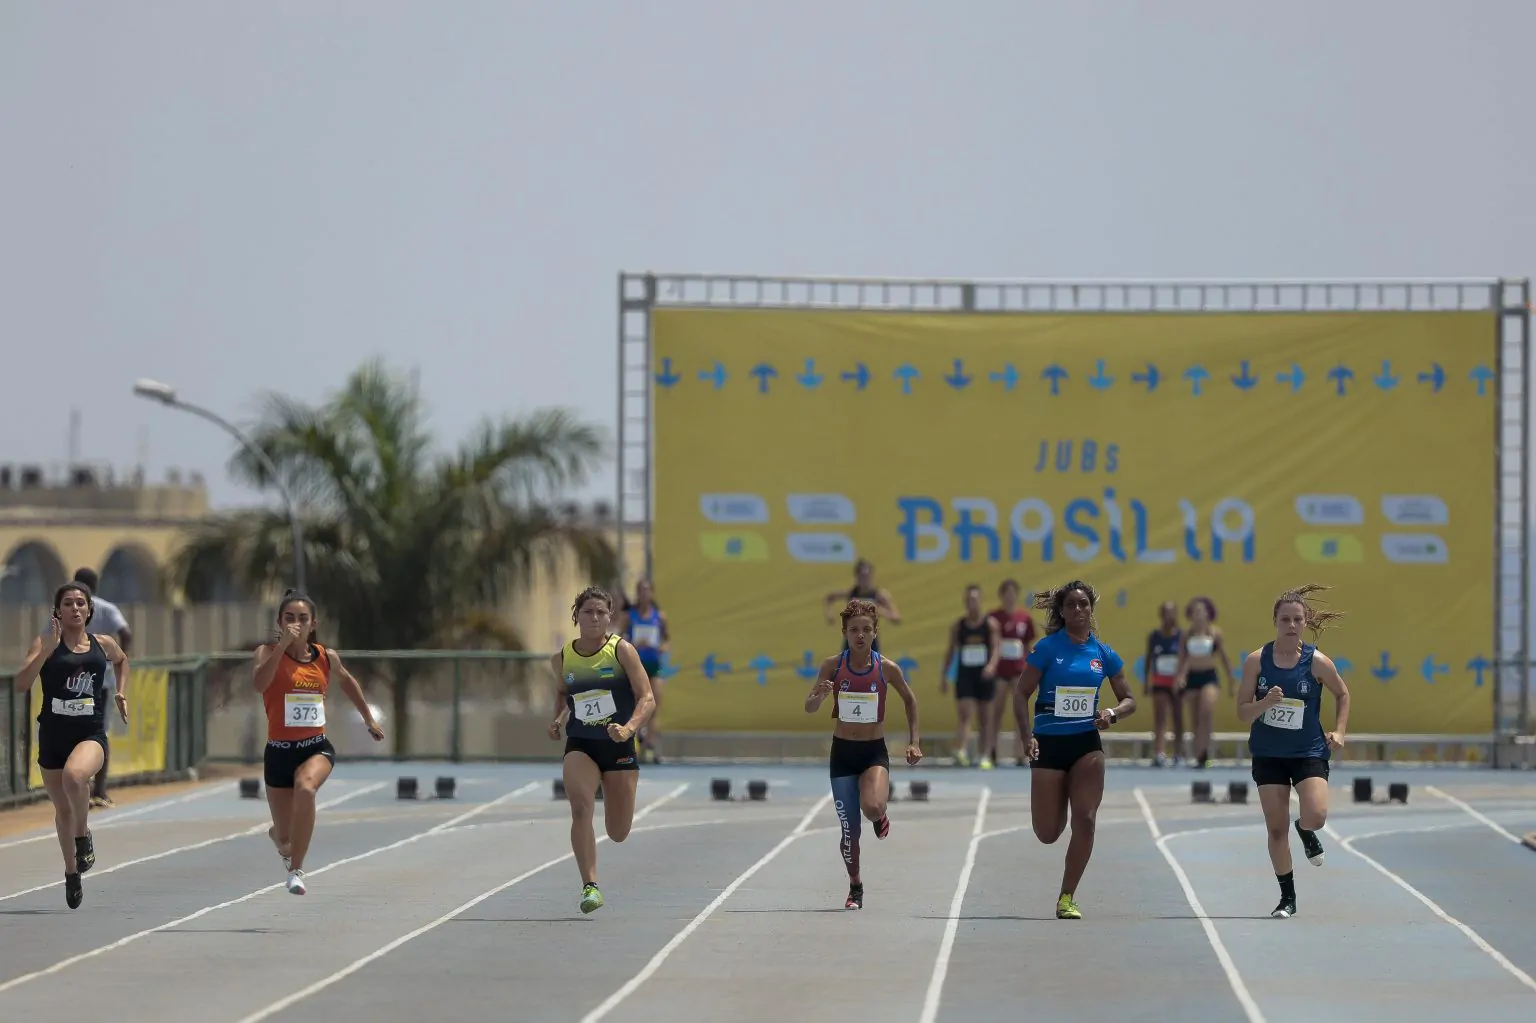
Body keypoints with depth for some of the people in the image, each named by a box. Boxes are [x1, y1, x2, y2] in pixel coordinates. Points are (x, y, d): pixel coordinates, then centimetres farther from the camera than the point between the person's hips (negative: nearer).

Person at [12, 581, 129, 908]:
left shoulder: (103, 645, 5)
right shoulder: (45, 644, -2)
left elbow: (121, 661, 30)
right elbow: (21, 684, -16)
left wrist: (122, 693, 17)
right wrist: (45, 651, -25)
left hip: (91, 735, -1)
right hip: (53, 735, 1)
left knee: (74, 775, -35)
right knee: (63, 809, 13)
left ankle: (84, 835, -10)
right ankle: (72, 872, 36)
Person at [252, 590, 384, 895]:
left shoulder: (327, 658, 4)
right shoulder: (269, 652, -7)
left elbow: (347, 681, 26)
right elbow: (259, 683, -29)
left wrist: (369, 718, 31)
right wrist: (283, 645, -31)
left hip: (317, 747, 1)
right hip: (279, 751, -1)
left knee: (305, 786, -37)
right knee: (287, 841, 8)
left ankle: (296, 870, -27)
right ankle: (279, 836, 52)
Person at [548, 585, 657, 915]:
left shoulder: (622, 650, -7)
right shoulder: (562, 659, 2)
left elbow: (647, 699, -13)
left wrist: (629, 728, -29)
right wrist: (558, 719, 6)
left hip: (619, 746, -1)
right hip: (579, 746, 1)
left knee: (618, 834, 7)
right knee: (581, 808, -28)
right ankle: (590, 886, -26)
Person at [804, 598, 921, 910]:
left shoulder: (887, 669, -8)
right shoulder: (833, 665, -6)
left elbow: (910, 700, 9)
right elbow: (809, 708, -3)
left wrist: (913, 742, 4)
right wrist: (820, 696, -26)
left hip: (875, 752, -1)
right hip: (843, 752, 1)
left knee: (872, 808, -29)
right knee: (849, 828, 3)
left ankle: (880, 816, 9)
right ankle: (855, 887, 26)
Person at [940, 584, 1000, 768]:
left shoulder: (990, 624, 0)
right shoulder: (958, 625, 5)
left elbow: (995, 648, -9)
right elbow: (950, 650, 12)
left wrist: (992, 665, -29)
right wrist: (944, 675, 9)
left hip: (985, 675, 0)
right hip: (964, 675, 0)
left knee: (986, 717, 7)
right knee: (965, 713, -14)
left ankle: (985, 756, 12)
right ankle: (961, 751, -28)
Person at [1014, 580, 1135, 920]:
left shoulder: (1103, 653, 4)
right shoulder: (1047, 648, -4)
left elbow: (1129, 700, 12)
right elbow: (1021, 694, -4)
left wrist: (1113, 713, -11)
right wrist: (1027, 735, -17)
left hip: (1087, 743, 2)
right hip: (1049, 744, -2)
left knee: (1085, 820, -13)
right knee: (1047, 834, 3)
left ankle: (1067, 898, -1)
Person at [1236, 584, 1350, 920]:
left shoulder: (1317, 662, -9)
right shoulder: (1256, 661, -7)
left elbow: (1342, 694, 9)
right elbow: (1242, 712, -4)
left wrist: (1339, 732, -1)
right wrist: (1266, 702, -23)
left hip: (1309, 752, -1)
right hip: (1268, 754, 1)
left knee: (1316, 815, -21)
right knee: (1276, 828, 2)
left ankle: (1307, 833, 18)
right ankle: (1287, 897, 17)